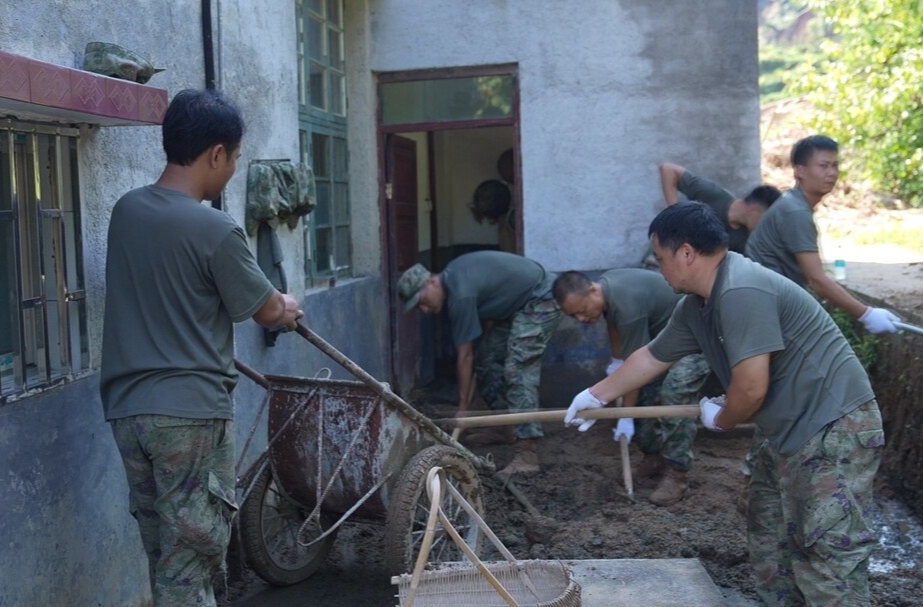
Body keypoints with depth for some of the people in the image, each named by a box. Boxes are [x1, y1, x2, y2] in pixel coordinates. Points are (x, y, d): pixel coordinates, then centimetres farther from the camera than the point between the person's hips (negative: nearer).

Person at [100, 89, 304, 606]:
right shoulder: (215, 230, -15)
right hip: (191, 411, -7)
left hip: (127, 408, 7)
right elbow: (268, 311, -2)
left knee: (164, 558, 16)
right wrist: (288, 309, 22)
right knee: (191, 561, 2)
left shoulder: (126, 211, 6)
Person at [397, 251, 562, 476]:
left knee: (518, 369, -20)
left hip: (540, 300, -10)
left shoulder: (460, 294, -27)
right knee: (487, 356, 10)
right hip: (519, 302, 10)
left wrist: (463, 407, -14)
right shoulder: (451, 277, 1)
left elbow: (465, 356, -21)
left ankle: (527, 453, -25)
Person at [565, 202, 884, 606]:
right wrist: (597, 396, 33)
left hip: (834, 430, -11)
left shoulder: (741, 292, -23)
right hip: (791, 434, 11)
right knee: (770, 548, 19)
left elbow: (752, 388, -24)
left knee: (826, 563, -8)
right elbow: (652, 357, 23)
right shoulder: (696, 307, 9)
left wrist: (720, 421, -3)